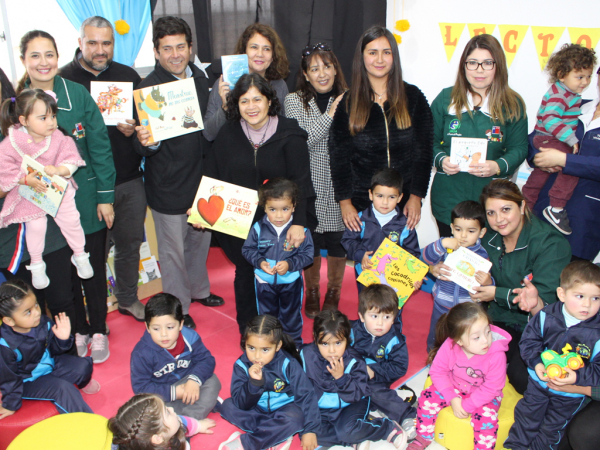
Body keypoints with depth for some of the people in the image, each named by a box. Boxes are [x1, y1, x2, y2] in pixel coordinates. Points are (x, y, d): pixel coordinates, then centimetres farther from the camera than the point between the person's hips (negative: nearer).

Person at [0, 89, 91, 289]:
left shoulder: (59, 138, -14)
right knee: (35, 225, -1)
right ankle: (36, 264, 24)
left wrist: (59, 170, -33)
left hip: (59, 188, 1)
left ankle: (80, 255, 29)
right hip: (30, 192, -1)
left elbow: (71, 162, -13)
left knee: (70, 220, 3)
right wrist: (27, 179, -28)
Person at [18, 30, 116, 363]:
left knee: (93, 271, 13)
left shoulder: (78, 94, -6)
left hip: (87, 203, -1)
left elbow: (100, 146, -5)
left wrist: (106, 197, -7)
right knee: (59, 278, 8)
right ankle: (77, 330, 33)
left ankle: (98, 331, 34)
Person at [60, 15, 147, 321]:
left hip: (130, 181, 4)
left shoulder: (128, 75, 8)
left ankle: (128, 299, 36)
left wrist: (134, 128, -9)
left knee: (129, 244, 16)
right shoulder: (63, 79, -4)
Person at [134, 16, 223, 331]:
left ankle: (199, 290, 47)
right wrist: (146, 142, -40)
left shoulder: (199, 78, 2)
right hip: (168, 186, -7)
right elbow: (143, 147, -20)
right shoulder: (148, 88, -19)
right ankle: (179, 309, 27)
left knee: (200, 239, 23)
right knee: (173, 251, 8)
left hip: (200, 177, 7)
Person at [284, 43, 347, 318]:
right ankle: (311, 291, 33)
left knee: (338, 240, 9)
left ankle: (333, 291, 33)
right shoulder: (294, 101, 0)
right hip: (309, 185, -1)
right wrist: (329, 114, -16)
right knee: (310, 240, 9)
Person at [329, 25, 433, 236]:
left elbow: (423, 151, 3)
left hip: (403, 203, 1)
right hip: (361, 203, 0)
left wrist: (416, 197, -4)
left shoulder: (413, 97, 5)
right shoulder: (348, 102, 4)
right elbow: (338, 156, 1)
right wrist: (344, 201, -7)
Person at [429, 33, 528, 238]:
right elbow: (430, 141, 6)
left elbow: (519, 148, 2)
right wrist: (441, 160, -14)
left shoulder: (513, 105, 3)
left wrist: (498, 166, -18)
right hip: (448, 197, 1)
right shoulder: (445, 99, 5)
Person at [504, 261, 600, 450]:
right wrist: (536, 363, -19)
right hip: (539, 380, 2)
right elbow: (529, 340, -5)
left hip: (570, 393, -1)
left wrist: (578, 377, -31)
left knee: (553, 427, 20)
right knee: (526, 415, 18)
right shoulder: (546, 316, -15)